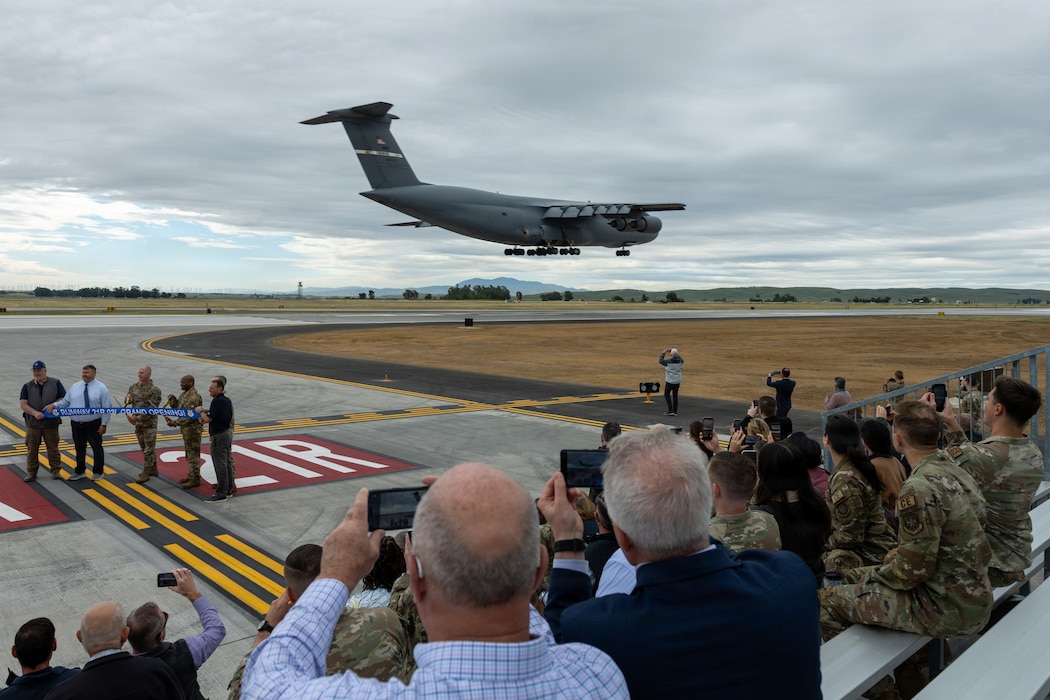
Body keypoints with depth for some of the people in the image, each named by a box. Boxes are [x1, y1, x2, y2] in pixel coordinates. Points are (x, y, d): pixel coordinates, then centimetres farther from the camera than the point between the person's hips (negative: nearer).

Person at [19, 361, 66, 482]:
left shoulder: (55, 383, 3)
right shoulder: (27, 386, 6)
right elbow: (23, 404, -2)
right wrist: (35, 413, -17)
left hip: (51, 422, -1)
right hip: (32, 422, 1)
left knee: (53, 448, 4)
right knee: (31, 449, 6)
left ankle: (55, 471, 13)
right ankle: (31, 472, 15)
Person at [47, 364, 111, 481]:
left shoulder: (101, 388, -6)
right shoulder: (74, 387, 8)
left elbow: (106, 408, -8)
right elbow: (65, 401, 10)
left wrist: (104, 424, -11)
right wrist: (54, 405, -10)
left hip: (93, 425, -4)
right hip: (76, 424, 4)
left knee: (97, 448, 5)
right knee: (79, 448, 15)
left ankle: (97, 472, 19)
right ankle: (79, 471, 29)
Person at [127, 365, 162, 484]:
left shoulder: (155, 389, -14)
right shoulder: (134, 386, 6)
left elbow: (152, 409, -18)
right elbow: (127, 400, 16)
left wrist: (138, 417, -23)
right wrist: (128, 399, -8)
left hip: (149, 423, -7)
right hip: (137, 423, 7)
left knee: (149, 449, -2)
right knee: (144, 447, 16)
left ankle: (146, 473, 5)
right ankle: (153, 469, 29)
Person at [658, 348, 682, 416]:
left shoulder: (668, 361, -16)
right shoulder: (679, 361, -4)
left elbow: (661, 361, 4)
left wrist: (663, 354, 17)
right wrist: (677, 354, 26)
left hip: (670, 381, -5)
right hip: (677, 381, 5)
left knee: (666, 394, 7)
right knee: (675, 395, 11)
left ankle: (670, 410, -3)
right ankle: (675, 411, 12)